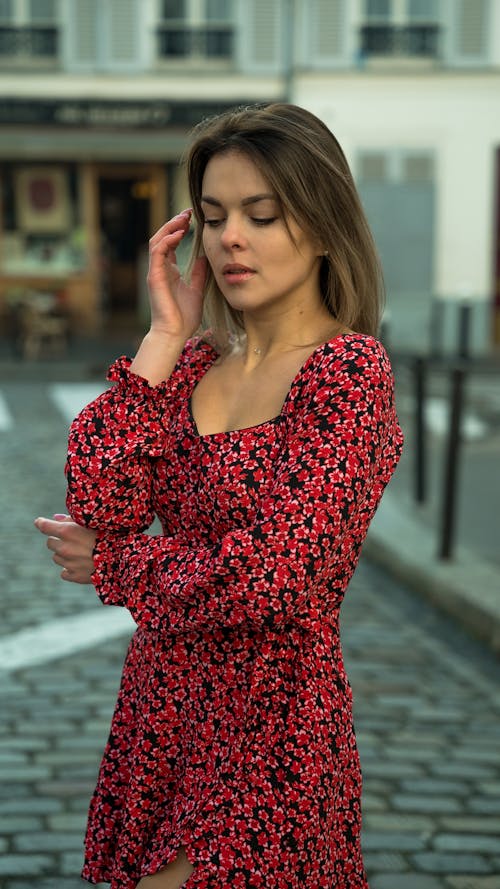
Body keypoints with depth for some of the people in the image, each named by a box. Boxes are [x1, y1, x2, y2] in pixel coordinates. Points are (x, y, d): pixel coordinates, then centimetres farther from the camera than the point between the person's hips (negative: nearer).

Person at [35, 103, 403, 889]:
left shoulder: (350, 369, -12)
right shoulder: (198, 362, 7)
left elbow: (278, 577, -20)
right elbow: (98, 503, -8)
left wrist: (112, 564, -6)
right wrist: (165, 337, -5)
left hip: (268, 731, -6)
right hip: (162, 708, 6)